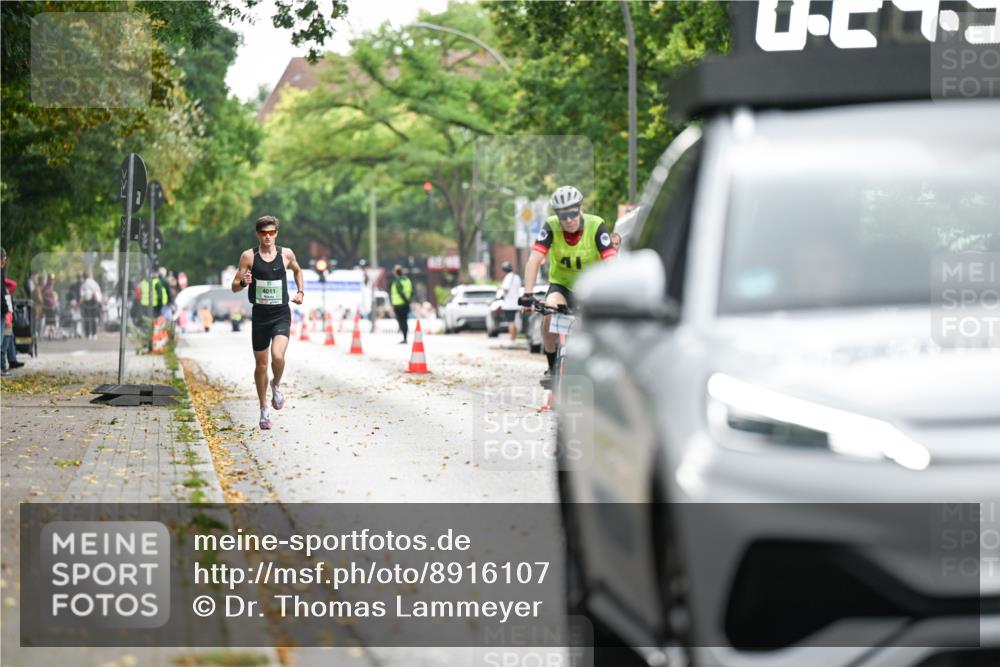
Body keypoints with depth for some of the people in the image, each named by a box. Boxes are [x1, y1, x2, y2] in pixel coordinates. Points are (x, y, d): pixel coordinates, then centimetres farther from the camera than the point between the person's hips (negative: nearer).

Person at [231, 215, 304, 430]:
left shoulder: (286, 254, 1)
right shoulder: (249, 256, -3)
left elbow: (297, 270, 24)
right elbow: (234, 287, -2)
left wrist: (300, 292, 10)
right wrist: (243, 282, -23)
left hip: (281, 315, -1)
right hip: (260, 315, 1)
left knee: (277, 356, -23)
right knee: (261, 363, 8)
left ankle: (276, 386, 9)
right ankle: (264, 409, 24)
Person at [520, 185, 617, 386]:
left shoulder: (596, 226, -24)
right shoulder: (551, 227, -21)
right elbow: (534, 260, -30)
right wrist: (528, 294, -43)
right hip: (562, 284, 1)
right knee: (549, 314, -28)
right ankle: (552, 367, -9)